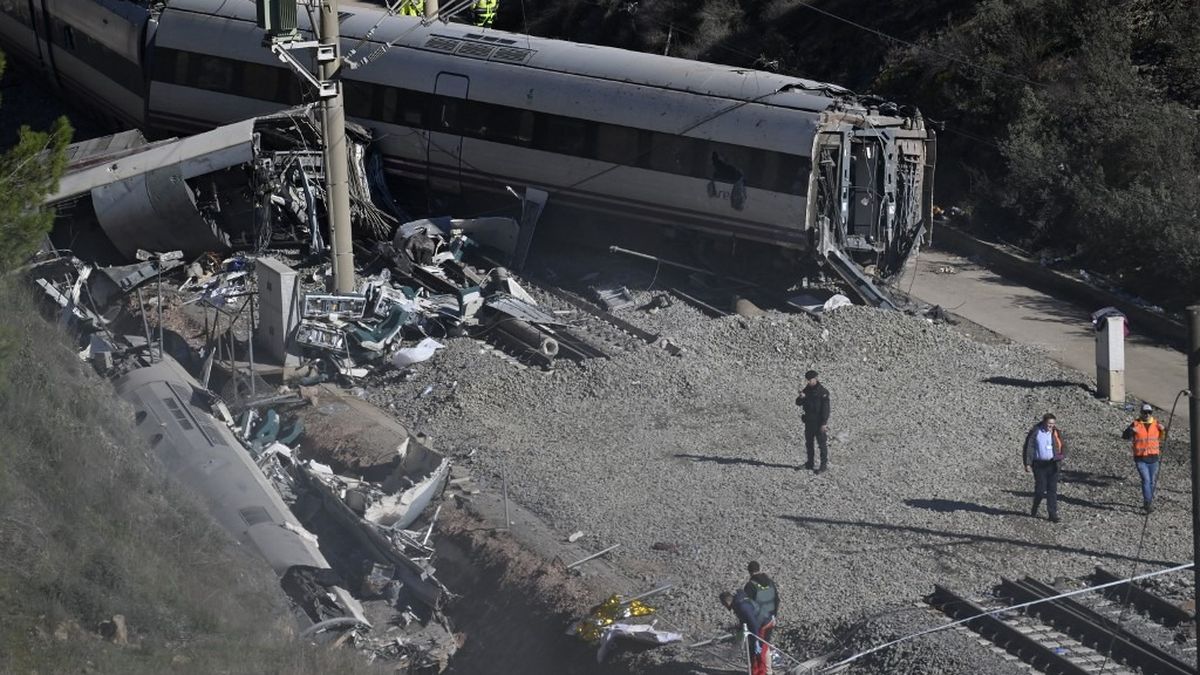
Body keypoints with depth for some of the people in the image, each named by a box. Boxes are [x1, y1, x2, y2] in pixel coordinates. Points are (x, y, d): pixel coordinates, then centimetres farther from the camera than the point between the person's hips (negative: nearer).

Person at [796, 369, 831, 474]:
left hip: (819, 421, -8)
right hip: (809, 421, 8)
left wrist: (824, 423, -20)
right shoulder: (807, 390, 7)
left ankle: (824, 465, -2)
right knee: (808, 443, 15)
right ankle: (809, 464, 26)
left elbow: (825, 408, -16)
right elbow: (798, 403, 8)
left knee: (823, 443, -5)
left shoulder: (822, 391, -14)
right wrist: (801, 398, -16)